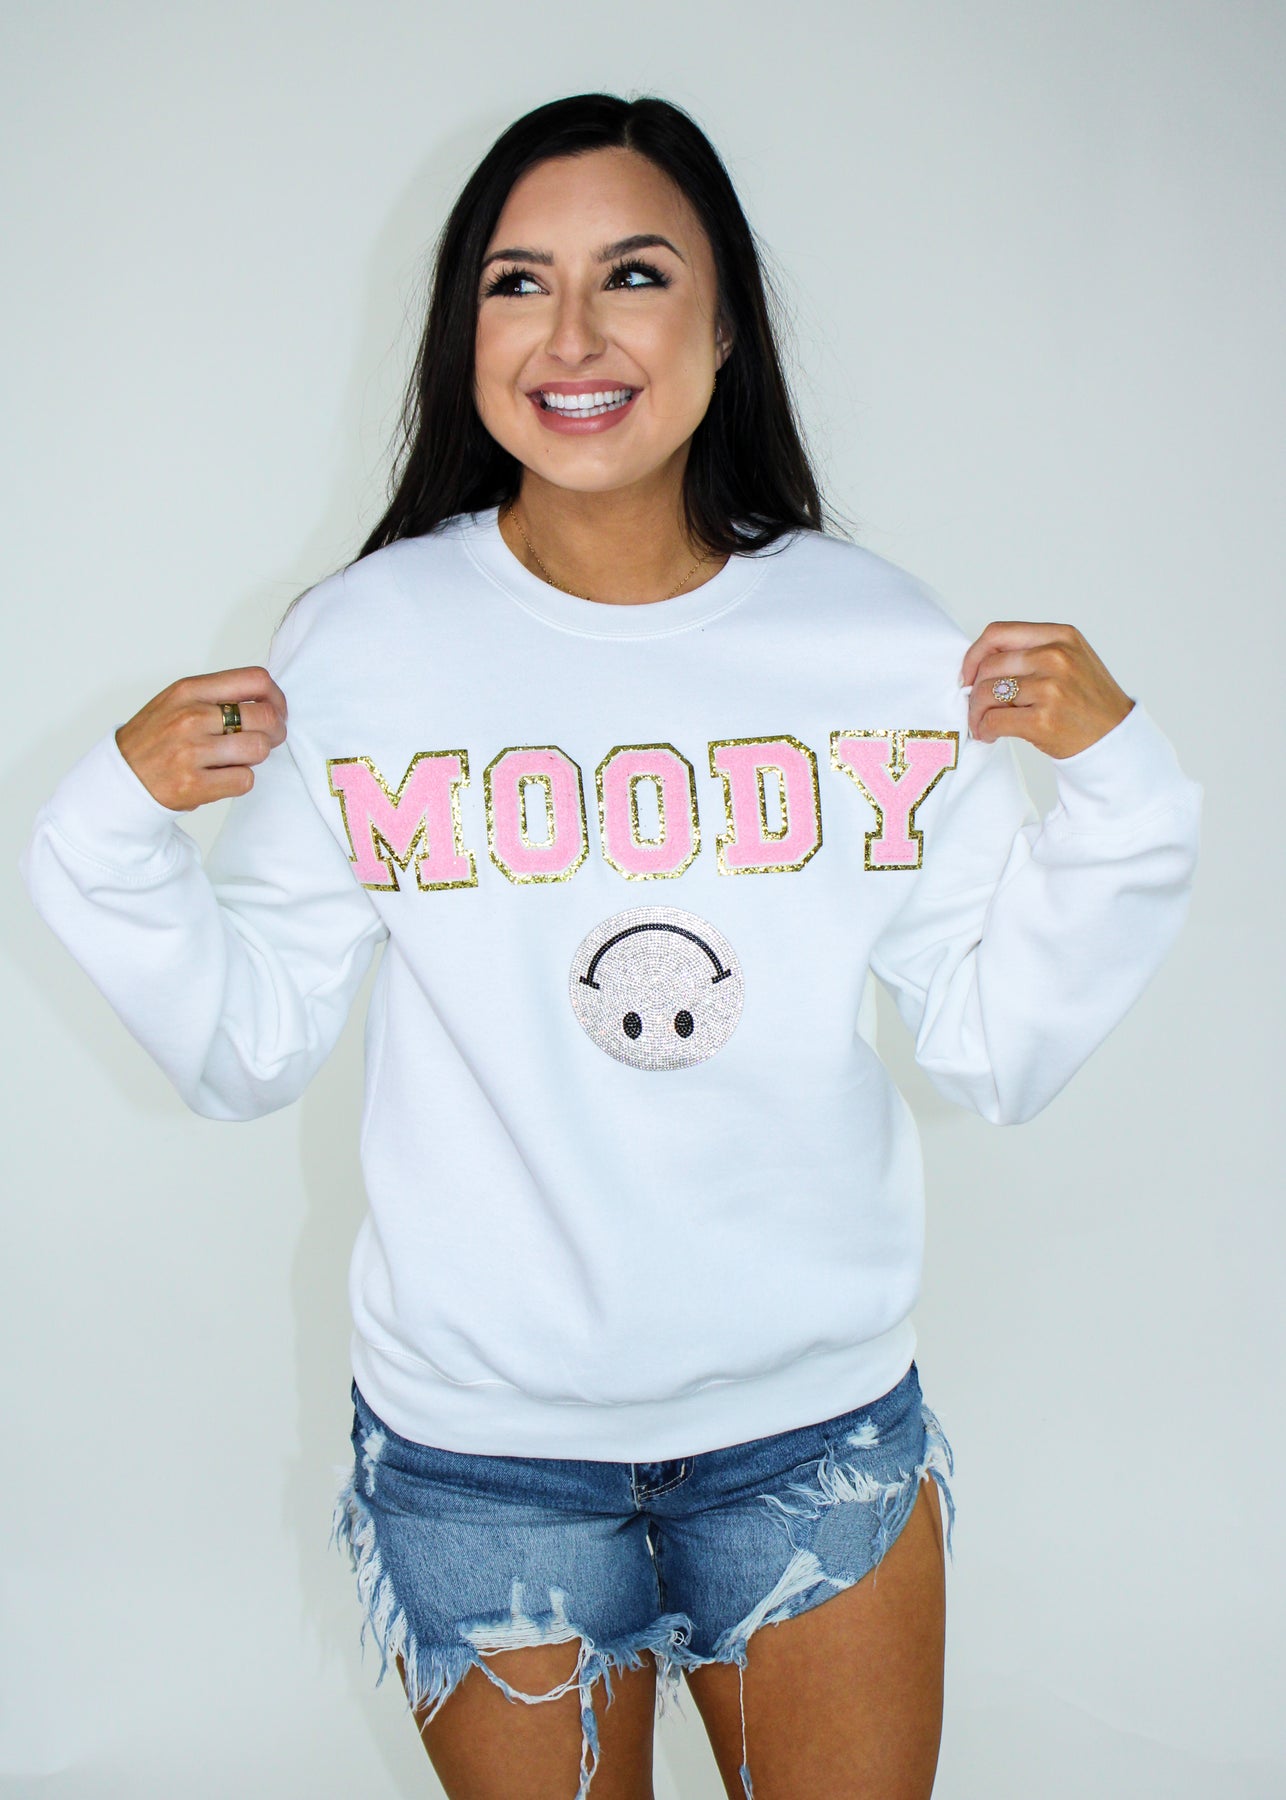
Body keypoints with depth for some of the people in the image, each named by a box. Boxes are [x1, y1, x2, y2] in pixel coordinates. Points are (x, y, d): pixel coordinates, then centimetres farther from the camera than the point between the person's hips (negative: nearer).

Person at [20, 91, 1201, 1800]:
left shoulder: (879, 634, -6)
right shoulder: (358, 646, -9)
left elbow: (1000, 1049, -3)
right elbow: (249, 1052, -4)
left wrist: (1113, 778, -14)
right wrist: (121, 825, -17)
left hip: (821, 1421, 2)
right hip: (480, 1445, -1)